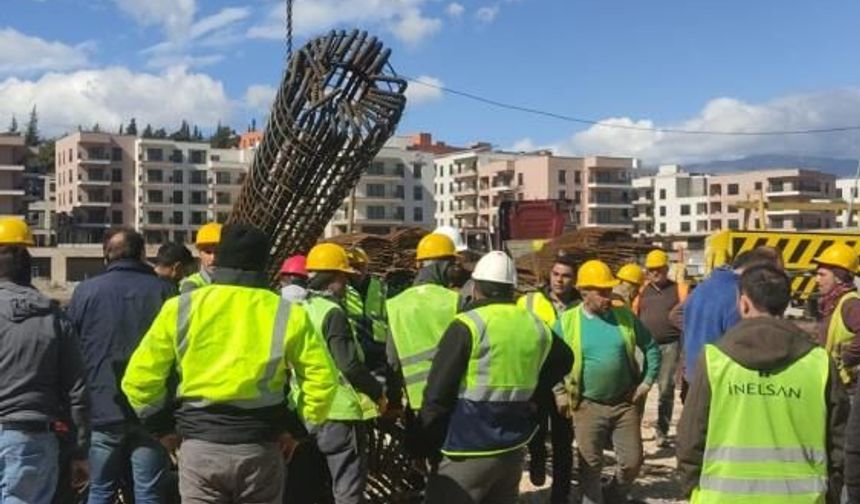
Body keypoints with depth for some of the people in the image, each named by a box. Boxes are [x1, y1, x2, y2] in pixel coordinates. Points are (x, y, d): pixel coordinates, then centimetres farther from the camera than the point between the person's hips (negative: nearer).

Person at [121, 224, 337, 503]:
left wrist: (161, 425, 13)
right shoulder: (287, 313, -2)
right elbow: (322, 379, -2)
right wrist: (298, 428, 9)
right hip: (261, 448, 0)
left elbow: (139, 378, 0)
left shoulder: (181, 308, -2)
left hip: (200, 445, 0)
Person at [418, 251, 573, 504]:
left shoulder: (468, 325, -14)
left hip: (469, 450, -6)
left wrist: (426, 445, -3)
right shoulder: (536, 326, 6)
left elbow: (438, 393, -13)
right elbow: (563, 361, 25)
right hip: (514, 446, 7)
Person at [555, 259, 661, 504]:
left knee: (632, 461, 9)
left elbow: (651, 348, 9)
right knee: (591, 465, 5)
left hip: (626, 403, 2)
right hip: (588, 406, -2)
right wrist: (559, 392, -5)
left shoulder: (625, 316, -2)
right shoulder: (567, 321, -8)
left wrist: (647, 381, 3)